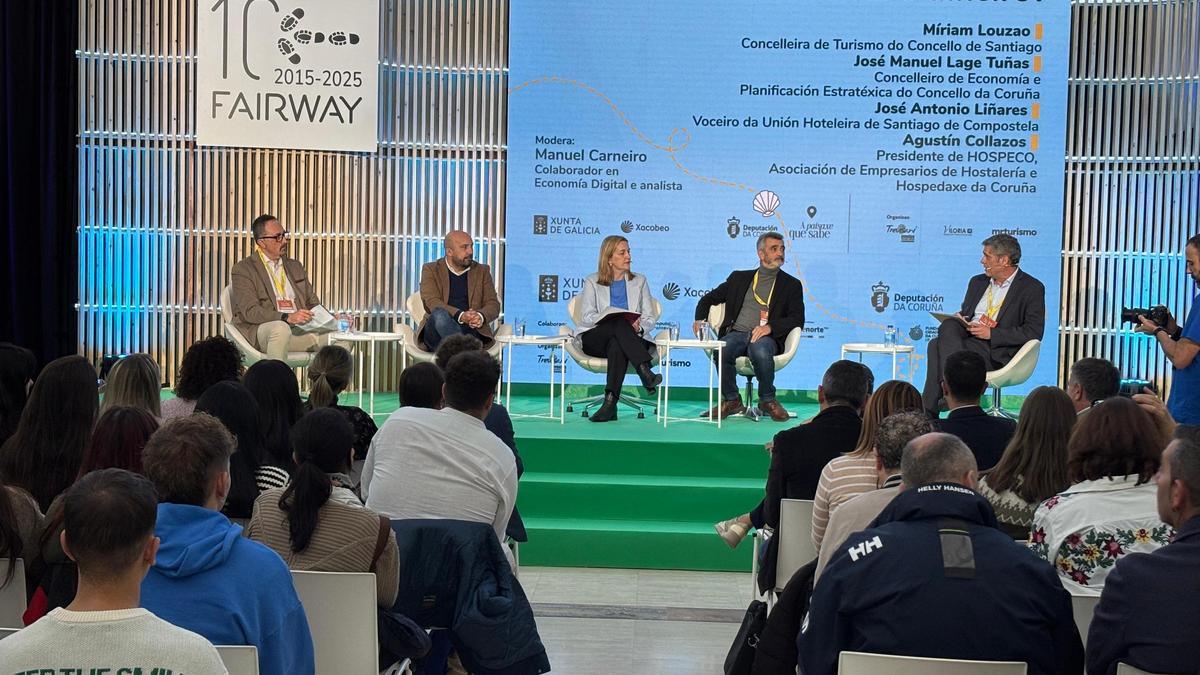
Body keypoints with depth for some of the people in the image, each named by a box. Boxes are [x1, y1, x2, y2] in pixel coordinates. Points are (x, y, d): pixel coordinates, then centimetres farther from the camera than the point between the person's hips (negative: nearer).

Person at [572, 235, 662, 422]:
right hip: (594, 340, -1)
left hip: (628, 339, 1)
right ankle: (645, 371, -50)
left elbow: (650, 319, 11)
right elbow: (586, 317, 0)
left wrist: (639, 328, -13)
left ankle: (610, 403, -49)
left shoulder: (639, 281, 21)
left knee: (617, 345, -38)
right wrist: (608, 316, -20)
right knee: (620, 323, -35)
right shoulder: (592, 282, 15)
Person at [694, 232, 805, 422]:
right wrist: (700, 319, 4)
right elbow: (709, 298, 26)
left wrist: (770, 327, -14)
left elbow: (797, 319, 3)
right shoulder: (740, 278, 22)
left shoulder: (791, 285, 16)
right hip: (736, 333, 2)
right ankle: (731, 400, -12)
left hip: (766, 337, -2)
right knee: (721, 351, -34)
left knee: (760, 351, -39)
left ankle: (767, 400, -14)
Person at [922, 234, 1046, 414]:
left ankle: (929, 410, -26)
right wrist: (959, 319, 3)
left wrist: (991, 333, -13)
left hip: (997, 352, -6)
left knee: (938, 346, -28)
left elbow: (1034, 332, -7)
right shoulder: (978, 282, 23)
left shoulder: (1032, 288, 2)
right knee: (949, 326, -30)